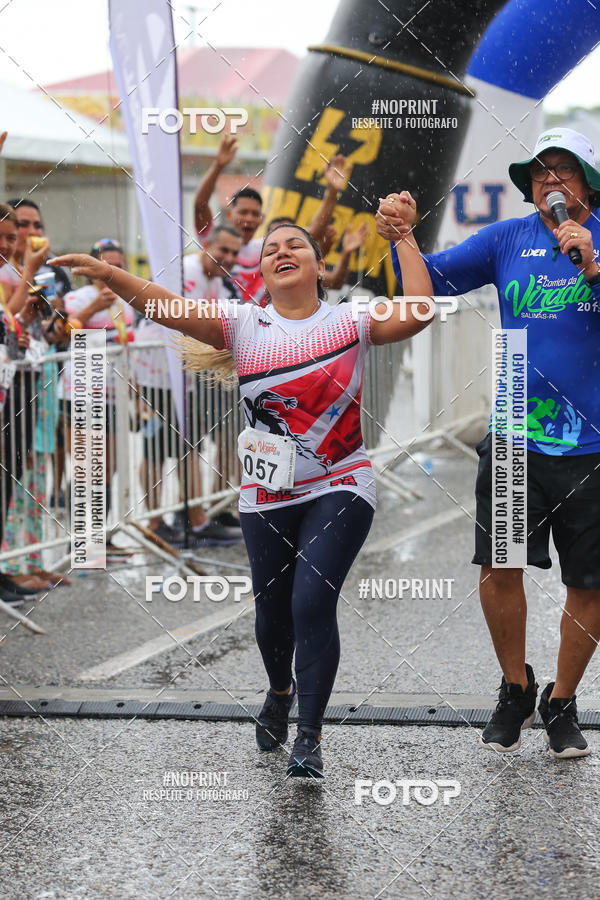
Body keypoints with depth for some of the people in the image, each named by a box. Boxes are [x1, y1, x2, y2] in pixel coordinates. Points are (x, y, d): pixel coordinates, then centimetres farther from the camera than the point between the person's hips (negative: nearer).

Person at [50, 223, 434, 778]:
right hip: (267, 499, 2)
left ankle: (310, 736, -5)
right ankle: (280, 692, 45)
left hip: (340, 492, -2)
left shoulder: (349, 321, -2)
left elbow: (418, 313, -16)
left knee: (313, 602, -16)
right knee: (272, 610, 12)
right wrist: (106, 273, -26)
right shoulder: (244, 324, 0)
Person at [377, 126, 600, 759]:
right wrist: (401, 238, -14)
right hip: (515, 438, 1)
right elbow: (429, 282, 4)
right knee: (498, 566, -5)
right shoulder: (507, 239, 5)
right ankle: (515, 689, 19)